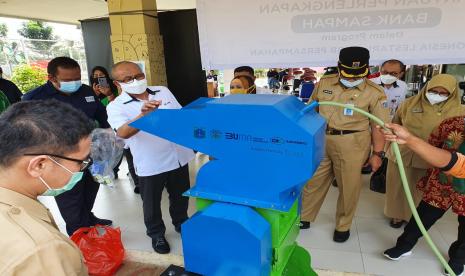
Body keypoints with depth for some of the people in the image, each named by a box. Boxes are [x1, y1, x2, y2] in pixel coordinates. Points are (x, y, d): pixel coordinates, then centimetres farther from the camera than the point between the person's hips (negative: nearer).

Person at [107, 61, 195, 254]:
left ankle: (180, 223, 47)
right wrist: (143, 114, -44)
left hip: (179, 156, 4)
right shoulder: (116, 106, -10)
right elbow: (123, 133, -28)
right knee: (152, 203, 14)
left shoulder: (163, 91, 3)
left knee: (180, 195, 21)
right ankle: (156, 234, 38)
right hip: (150, 164, -4)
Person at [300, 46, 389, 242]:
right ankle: (303, 218, 32)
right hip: (321, 140, 3)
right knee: (312, 181, 13)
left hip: (352, 144, -3)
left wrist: (377, 154, -3)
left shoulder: (374, 93, -5)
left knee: (349, 186, 9)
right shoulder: (324, 84, 3)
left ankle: (343, 226, 31)